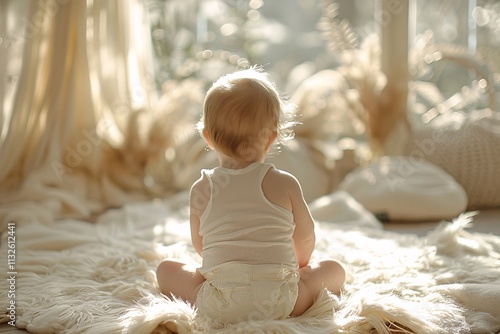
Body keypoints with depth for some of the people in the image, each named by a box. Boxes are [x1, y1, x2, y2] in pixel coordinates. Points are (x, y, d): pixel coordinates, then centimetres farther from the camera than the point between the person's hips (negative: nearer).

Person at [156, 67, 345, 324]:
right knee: (334, 269, 22)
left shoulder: (201, 190, 4)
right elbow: (305, 240, 12)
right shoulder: (285, 184, 0)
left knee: (166, 269, 23)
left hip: (219, 306, 1)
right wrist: (297, 265, 35)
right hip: (280, 302, -1)